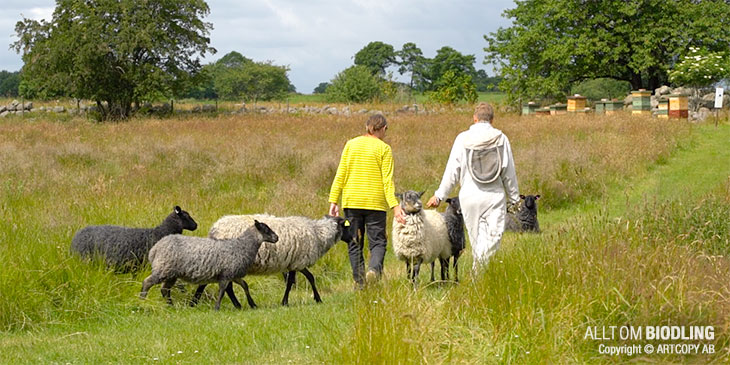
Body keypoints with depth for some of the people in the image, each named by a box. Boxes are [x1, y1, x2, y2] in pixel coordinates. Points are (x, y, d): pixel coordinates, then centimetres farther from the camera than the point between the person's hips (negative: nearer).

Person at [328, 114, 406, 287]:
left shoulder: (351, 144, 5)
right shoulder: (384, 149, -3)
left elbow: (340, 175, 2)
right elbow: (387, 180, -10)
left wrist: (333, 201, 3)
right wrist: (395, 206, -13)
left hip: (351, 201, 2)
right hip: (375, 202, -2)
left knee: (354, 244, 10)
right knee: (377, 242, 4)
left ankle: (360, 283, 4)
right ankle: (374, 268, -25)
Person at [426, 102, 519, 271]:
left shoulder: (463, 139, -1)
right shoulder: (501, 139, 0)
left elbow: (452, 172, 0)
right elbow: (509, 173, 4)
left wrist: (439, 195, 10)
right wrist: (514, 198, 14)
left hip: (470, 197, 1)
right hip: (495, 196, -1)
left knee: (476, 240, 10)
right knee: (493, 238, -3)